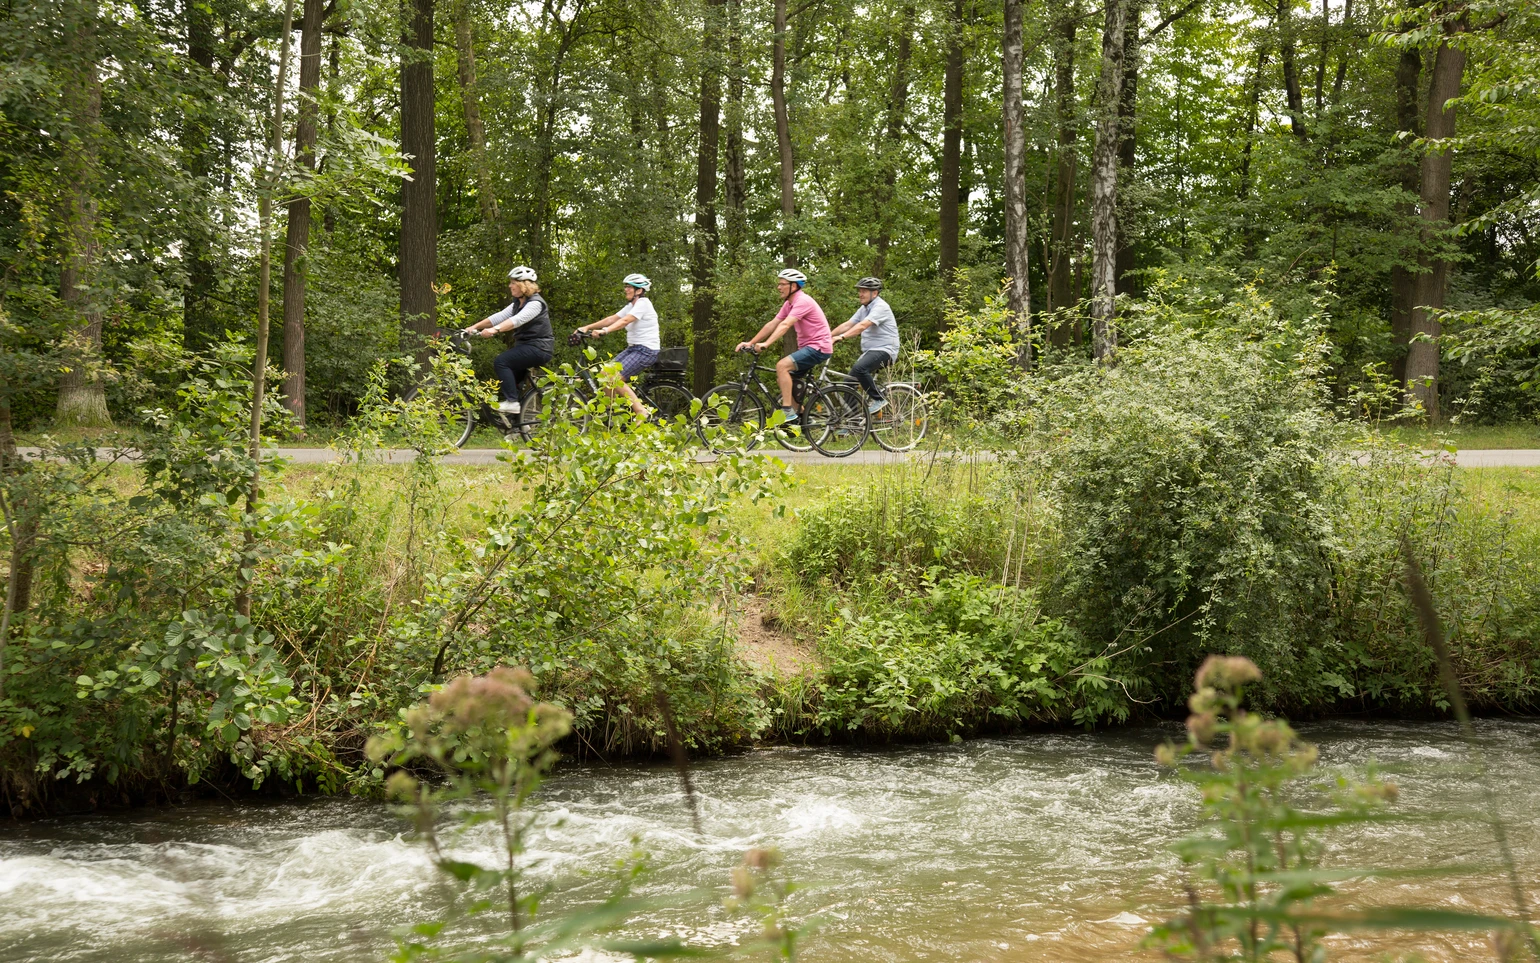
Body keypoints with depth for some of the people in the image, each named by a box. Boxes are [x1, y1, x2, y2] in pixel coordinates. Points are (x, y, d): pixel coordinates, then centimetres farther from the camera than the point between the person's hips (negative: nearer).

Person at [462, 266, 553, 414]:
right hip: (526, 346, 10)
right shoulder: (518, 303, 16)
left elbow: (517, 320, -31)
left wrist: (495, 330, -46)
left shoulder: (535, 303, -14)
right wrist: (474, 327, -7)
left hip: (539, 348, -10)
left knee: (501, 361, -21)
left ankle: (511, 402, -22)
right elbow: (500, 316, 5)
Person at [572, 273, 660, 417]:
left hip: (646, 350, -10)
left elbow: (625, 321, -27)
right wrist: (587, 327, -1)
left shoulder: (643, 303, -13)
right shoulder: (631, 306, 16)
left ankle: (641, 412, -17)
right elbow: (612, 319, 9)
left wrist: (604, 331, -40)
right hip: (633, 348, 10)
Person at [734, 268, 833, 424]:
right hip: (806, 347, 10)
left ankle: (788, 410, -25)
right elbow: (772, 325, 11)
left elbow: (785, 325, -29)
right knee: (781, 379, 9)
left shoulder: (803, 301, -18)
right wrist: (750, 343, 4)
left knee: (782, 365, -25)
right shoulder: (788, 304, 12)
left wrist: (766, 344, -38)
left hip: (819, 347, -10)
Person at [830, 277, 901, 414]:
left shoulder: (880, 307, -14)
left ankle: (878, 399, -20)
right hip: (869, 351, 10)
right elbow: (847, 325, 11)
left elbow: (862, 325, -27)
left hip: (884, 350, -10)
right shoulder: (863, 309, 16)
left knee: (859, 368, -34)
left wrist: (841, 337, -37)